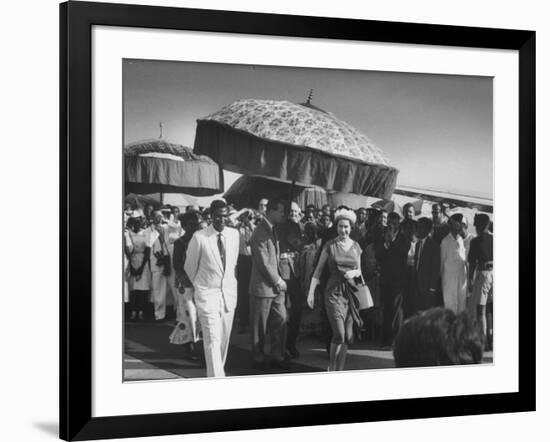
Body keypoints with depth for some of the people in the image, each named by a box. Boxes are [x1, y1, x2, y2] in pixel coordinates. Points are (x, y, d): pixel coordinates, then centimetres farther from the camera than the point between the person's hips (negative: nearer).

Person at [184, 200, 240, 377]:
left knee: (224, 339, 9)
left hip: (229, 293, 5)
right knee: (212, 340, -12)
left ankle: (217, 371, 25)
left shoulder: (234, 234, 3)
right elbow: (190, 267, 3)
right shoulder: (199, 237, -11)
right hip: (207, 294, -4)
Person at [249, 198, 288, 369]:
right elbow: (264, 264, -20)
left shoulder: (272, 230, 11)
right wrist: (278, 281, -11)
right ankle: (258, 359, 16)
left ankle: (277, 356, 19)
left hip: (275, 286, 8)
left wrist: (278, 280, 6)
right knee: (260, 326, 4)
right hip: (262, 287, -8)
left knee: (281, 320, 9)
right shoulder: (260, 234, -19)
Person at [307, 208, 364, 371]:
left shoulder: (355, 246, 10)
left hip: (351, 292, 4)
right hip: (334, 292, -4)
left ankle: (339, 371, 15)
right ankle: (331, 369, 0)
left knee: (348, 336, 3)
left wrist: (354, 273, -5)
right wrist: (311, 292, -5)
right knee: (339, 334, -15)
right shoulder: (330, 246, -1)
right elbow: (318, 269, 1)